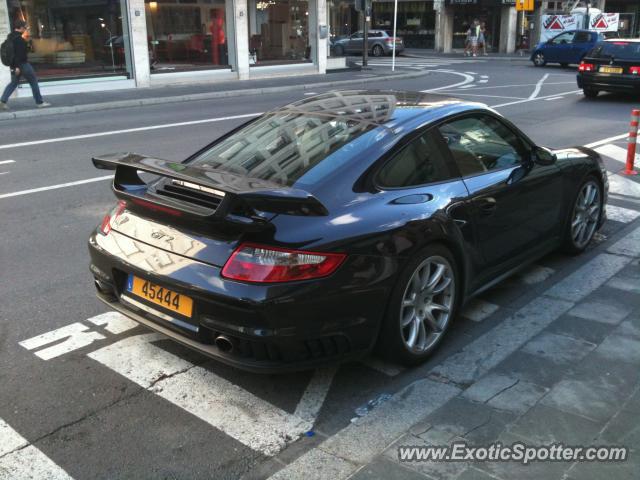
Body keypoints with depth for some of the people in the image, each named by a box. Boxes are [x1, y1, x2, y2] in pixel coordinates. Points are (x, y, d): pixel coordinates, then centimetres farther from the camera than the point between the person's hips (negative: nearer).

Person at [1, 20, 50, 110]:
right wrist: (18, 67, -25)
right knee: (33, 81, 3)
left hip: (14, 65, 9)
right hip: (22, 64, -9)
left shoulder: (10, 37, 13)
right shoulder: (18, 38, -17)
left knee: (13, 83, 13)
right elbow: (19, 53, -23)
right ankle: (39, 102, 7)